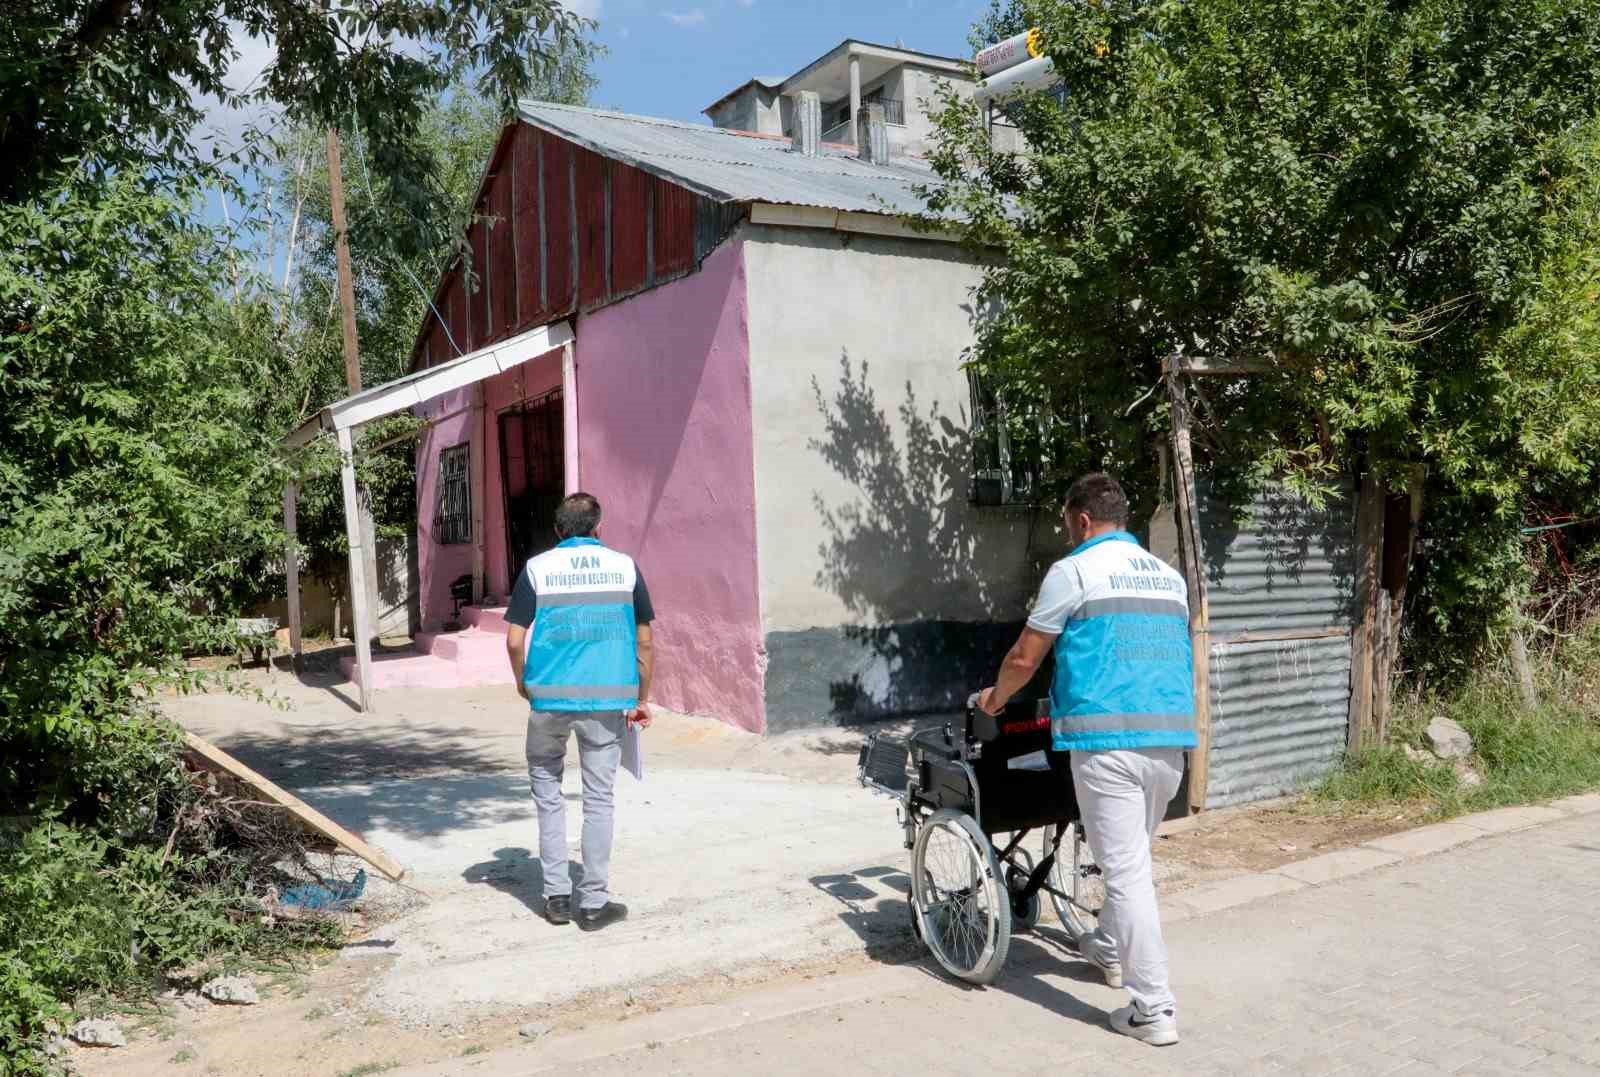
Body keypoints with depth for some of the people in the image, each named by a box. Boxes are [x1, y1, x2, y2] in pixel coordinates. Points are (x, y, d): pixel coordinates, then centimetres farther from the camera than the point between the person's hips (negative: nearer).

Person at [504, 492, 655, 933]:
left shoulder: (536, 568, 1)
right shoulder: (626, 567, 4)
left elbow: (514, 640, -3)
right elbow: (644, 641, 5)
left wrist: (523, 683, 15)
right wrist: (642, 700, 13)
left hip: (550, 697, 0)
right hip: (608, 699, 0)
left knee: (547, 789, 16)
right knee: (599, 799, 7)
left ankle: (557, 896, 16)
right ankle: (593, 903, 12)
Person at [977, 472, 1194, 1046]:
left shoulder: (1074, 571, -3)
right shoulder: (1171, 576, 16)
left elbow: (1024, 658, 1)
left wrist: (995, 698, 22)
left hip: (1108, 739, -7)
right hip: (1171, 737, 7)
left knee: (1127, 870, -2)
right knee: (1134, 858, 23)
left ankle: (1154, 1009, 1)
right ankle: (1111, 948, 43)